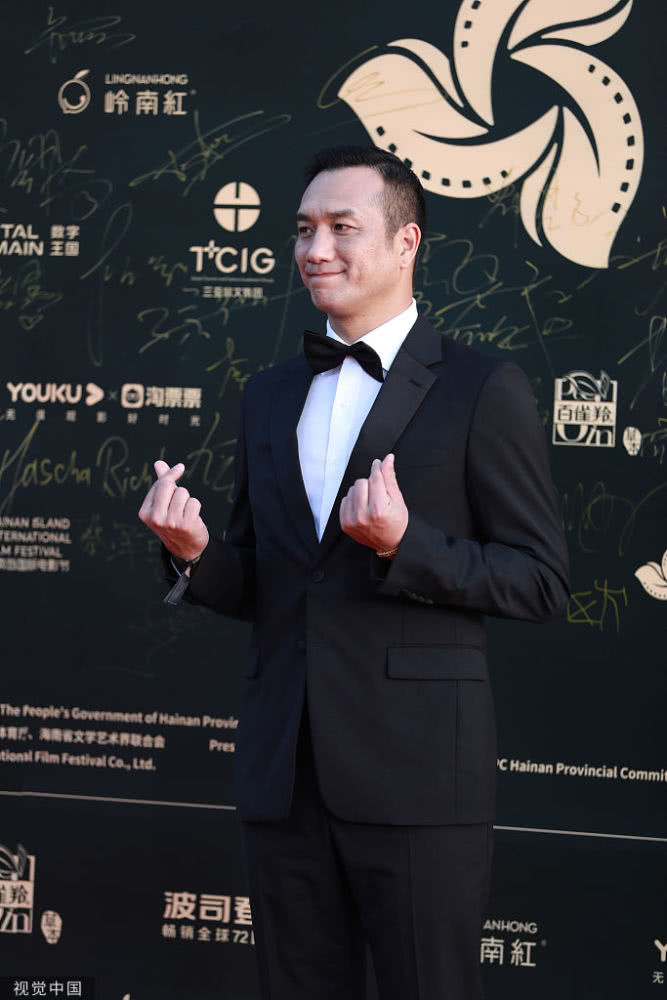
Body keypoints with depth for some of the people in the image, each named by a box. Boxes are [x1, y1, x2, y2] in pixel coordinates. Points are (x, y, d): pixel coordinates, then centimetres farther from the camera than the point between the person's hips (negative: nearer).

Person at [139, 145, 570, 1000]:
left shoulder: (484, 390, -3)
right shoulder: (269, 396, 16)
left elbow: (541, 582, -5)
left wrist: (405, 545, -20)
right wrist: (194, 553, -3)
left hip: (417, 776, -5)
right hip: (284, 773, 5)